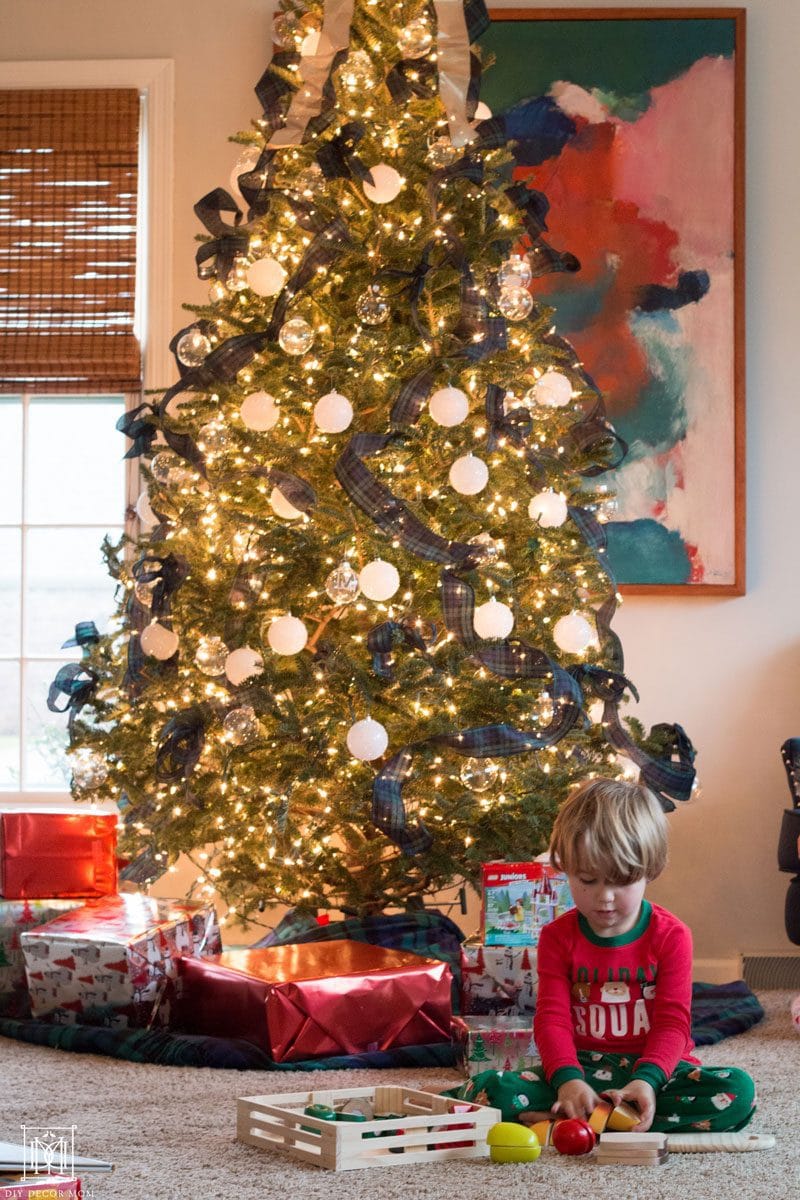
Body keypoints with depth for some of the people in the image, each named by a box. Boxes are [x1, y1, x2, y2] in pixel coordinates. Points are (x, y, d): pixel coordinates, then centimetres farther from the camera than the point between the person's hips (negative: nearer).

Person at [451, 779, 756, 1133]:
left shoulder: (671, 936, -3)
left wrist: (647, 1080, -29)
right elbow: (552, 1017, -7)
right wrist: (567, 1079, -28)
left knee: (737, 1091, -32)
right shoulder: (558, 937, 1)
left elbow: (672, 1022, -9)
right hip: (583, 1069, -1)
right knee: (486, 1090, -24)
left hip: (653, 1068, 1)